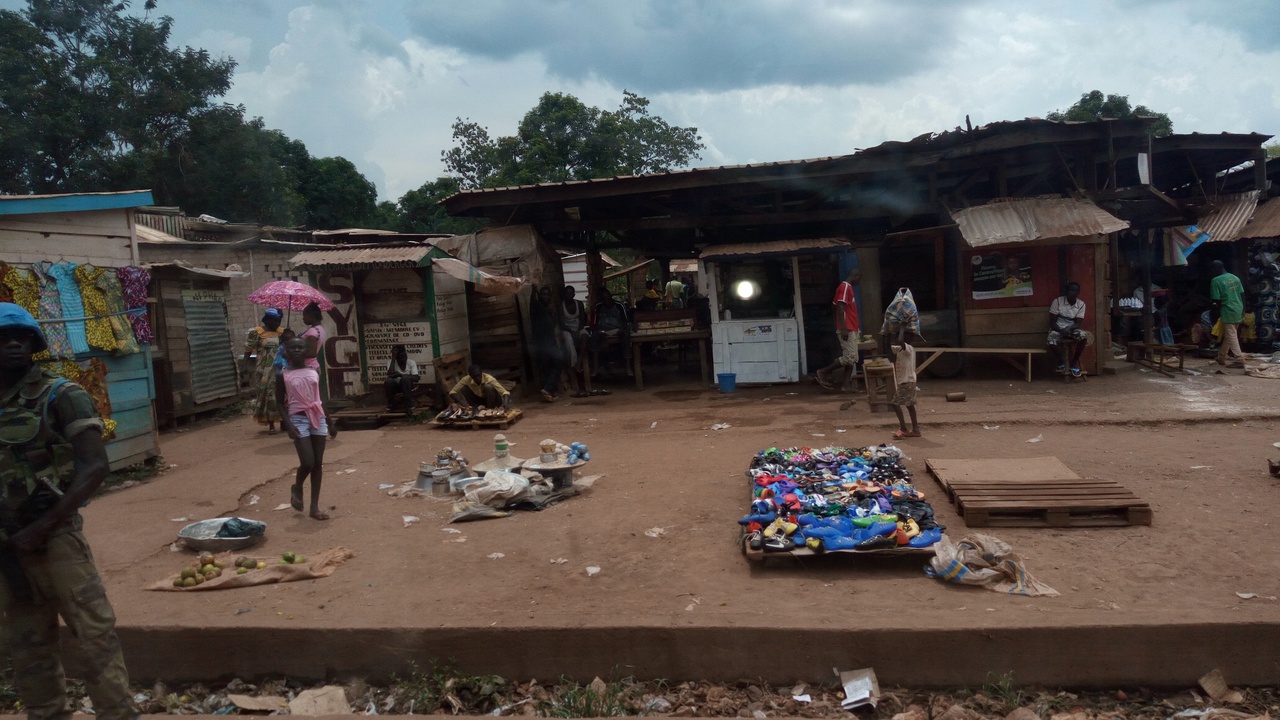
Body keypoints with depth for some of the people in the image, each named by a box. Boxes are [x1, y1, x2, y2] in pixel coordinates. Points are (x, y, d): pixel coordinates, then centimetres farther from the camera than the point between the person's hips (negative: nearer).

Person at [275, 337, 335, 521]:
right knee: (307, 462, -13)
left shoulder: (314, 371, 8)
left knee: (318, 463, 3)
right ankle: (297, 488, 20)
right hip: (298, 418, -4)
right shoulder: (283, 375, -2)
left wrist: (329, 422, 16)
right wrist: (288, 424, -14)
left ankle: (315, 506, 9)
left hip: (318, 417, 4)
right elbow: (280, 402, 0)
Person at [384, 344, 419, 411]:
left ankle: (409, 405, -26)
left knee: (405, 378, -34)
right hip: (395, 386, 1)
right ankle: (391, 405, -10)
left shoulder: (411, 362, -10)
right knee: (388, 381, -31)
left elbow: (416, 378, -21)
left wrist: (400, 374, -33)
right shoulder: (390, 362, -9)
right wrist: (393, 358, -25)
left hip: (407, 386, -1)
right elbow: (391, 374, -28)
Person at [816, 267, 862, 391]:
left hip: (851, 330, 10)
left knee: (853, 359, 5)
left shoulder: (848, 288, 20)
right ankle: (823, 372, -2)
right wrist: (843, 328, -25)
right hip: (847, 330, -10)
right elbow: (840, 308, -19)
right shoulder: (844, 287, -11)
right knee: (849, 358, -13)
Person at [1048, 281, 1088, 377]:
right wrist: (1061, 331, -25)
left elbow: (1078, 323, -5)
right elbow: (1052, 322, -7)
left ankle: (1073, 362, -11)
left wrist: (1069, 328, -26)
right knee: (1052, 343, -35)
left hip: (1072, 329, 2)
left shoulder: (1081, 304, 1)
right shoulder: (1057, 301, -8)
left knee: (1083, 337, -31)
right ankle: (1061, 360, -1)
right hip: (1058, 329, -2)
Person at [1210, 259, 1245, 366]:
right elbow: (1242, 295, 12)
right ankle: (1221, 357, 25)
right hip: (1238, 310, 8)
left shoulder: (1216, 281, -11)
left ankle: (1239, 359, -7)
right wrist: (1243, 311, 18)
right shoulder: (1235, 277, 11)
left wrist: (1214, 313, -1)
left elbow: (1216, 300, -12)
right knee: (1228, 335, 16)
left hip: (1228, 311, -8)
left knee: (1231, 336, -3)